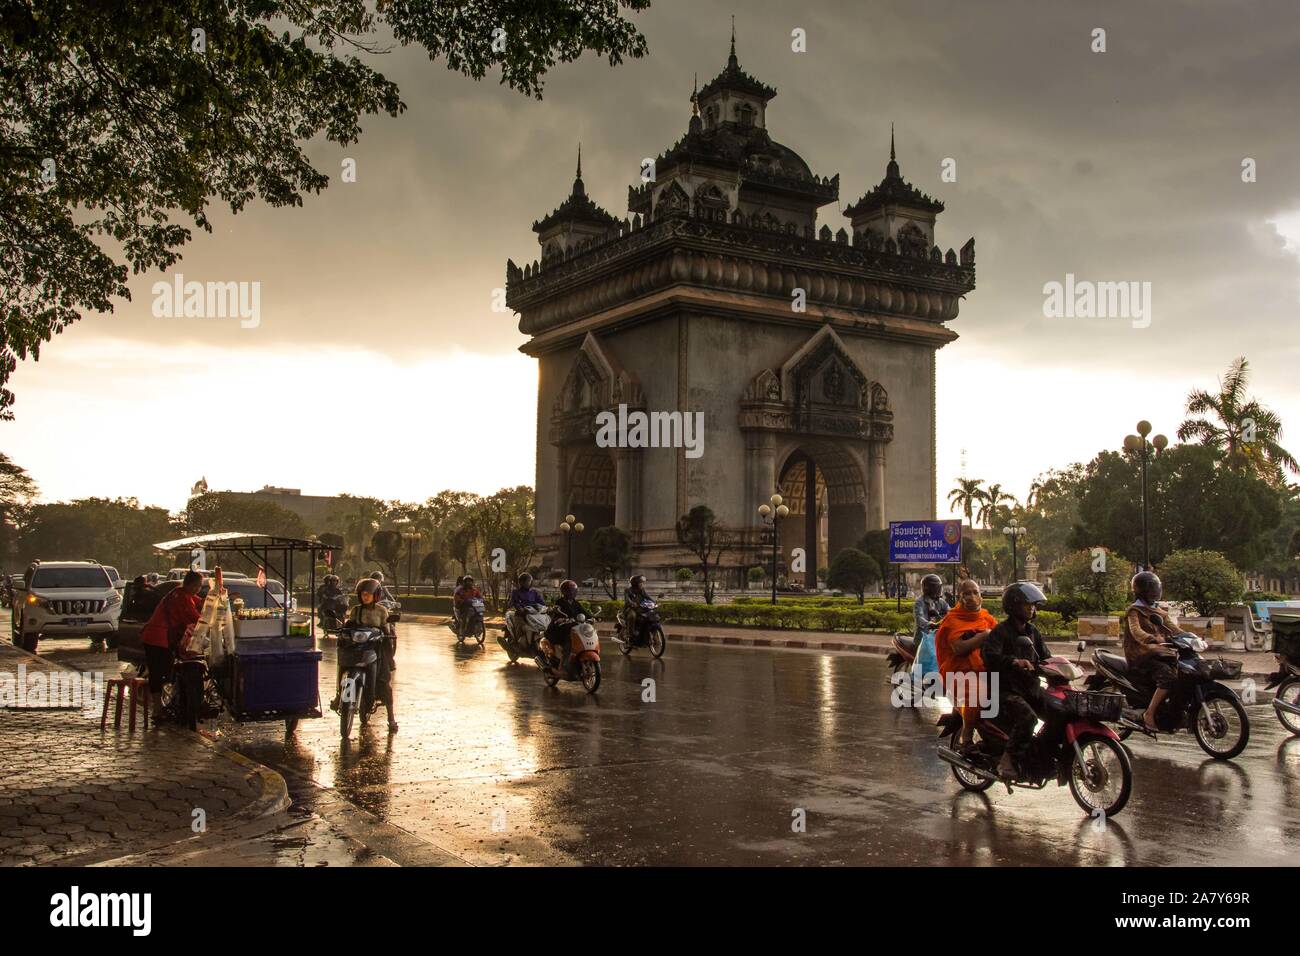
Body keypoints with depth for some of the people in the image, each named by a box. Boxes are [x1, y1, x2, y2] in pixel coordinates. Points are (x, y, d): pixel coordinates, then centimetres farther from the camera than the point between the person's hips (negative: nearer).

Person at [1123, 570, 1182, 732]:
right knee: (1168, 676, -30)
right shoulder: (1134, 611, -4)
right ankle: (1149, 713, -24)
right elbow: (1136, 631, -22)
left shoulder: (1159, 612, 22)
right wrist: (1153, 639, -42)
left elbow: (1173, 629, 12)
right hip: (1142, 656, -8)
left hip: (1161, 654, 8)